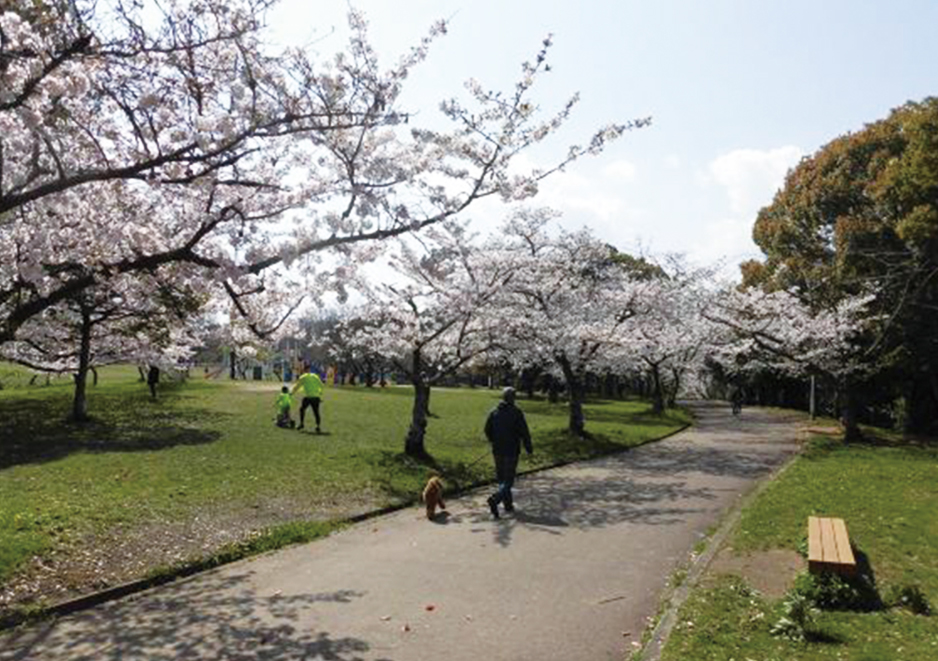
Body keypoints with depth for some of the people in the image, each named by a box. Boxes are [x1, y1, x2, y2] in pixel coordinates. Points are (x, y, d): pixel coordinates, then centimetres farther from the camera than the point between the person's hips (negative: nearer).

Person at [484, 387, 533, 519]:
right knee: (508, 479, -2)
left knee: (501, 478, 16)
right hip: (511, 451, -5)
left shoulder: (494, 412, 3)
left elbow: (487, 430, 9)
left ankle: (508, 504, 22)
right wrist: (528, 448, 2)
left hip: (497, 451, 5)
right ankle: (495, 499, -22)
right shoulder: (516, 412, -12)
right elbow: (524, 432, -11)